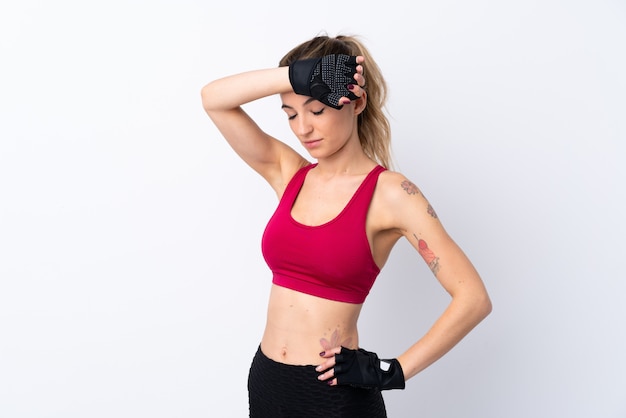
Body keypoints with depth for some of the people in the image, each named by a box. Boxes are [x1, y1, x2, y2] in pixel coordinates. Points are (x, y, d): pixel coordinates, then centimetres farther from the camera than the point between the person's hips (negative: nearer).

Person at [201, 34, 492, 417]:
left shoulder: (388, 192, -11)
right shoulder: (289, 173, 4)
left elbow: (474, 298, -16)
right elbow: (213, 98, -4)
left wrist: (392, 372, -15)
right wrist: (297, 76, -17)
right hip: (265, 378, 5)